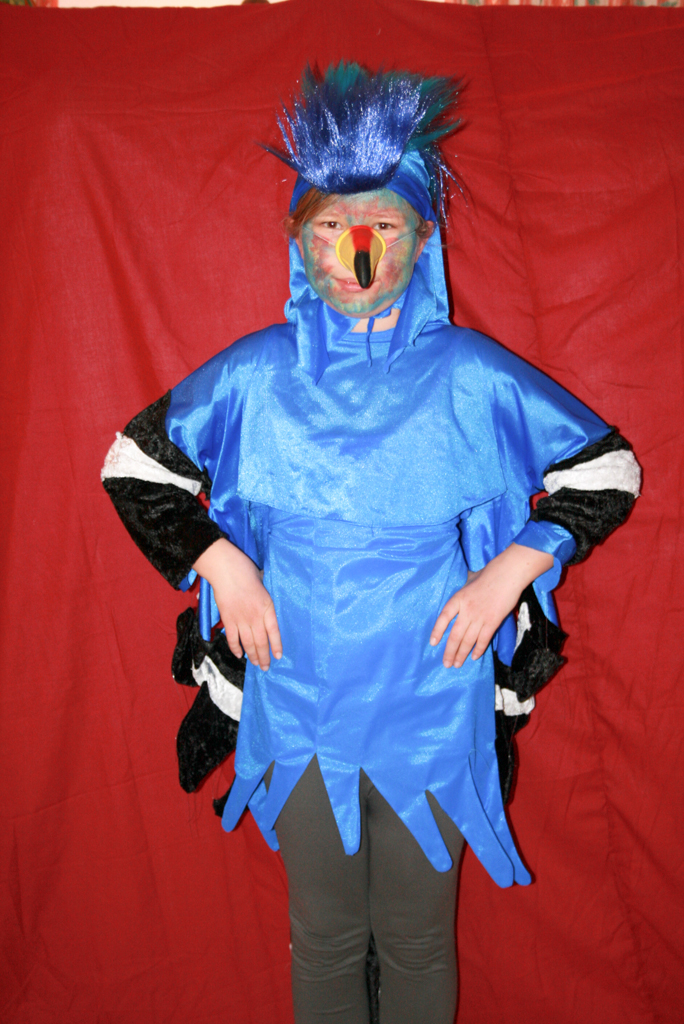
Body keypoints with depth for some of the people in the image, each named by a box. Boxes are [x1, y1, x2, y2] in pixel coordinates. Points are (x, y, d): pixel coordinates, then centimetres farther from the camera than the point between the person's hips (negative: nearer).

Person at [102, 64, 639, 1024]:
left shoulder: (474, 376, -8)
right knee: (324, 936, 20)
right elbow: (134, 465, 5)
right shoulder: (256, 372, -5)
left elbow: (607, 470, 2)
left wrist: (515, 566, -11)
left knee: (418, 938, 19)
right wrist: (217, 559, -8)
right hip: (298, 715, 1)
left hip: (433, 717, 0)